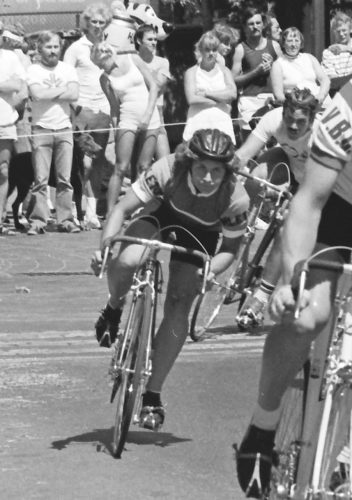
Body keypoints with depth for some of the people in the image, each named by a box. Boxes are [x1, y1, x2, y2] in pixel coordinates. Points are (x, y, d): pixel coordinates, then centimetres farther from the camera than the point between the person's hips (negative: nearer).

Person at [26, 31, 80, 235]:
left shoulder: (68, 69, 10)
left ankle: (66, 220, 4)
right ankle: (38, 221, -3)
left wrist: (49, 92, -7)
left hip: (64, 128, 2)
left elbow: (74, 95, -4)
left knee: (65, 179, 0)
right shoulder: (33, 70, 3)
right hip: (41, 128, -2)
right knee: (41, 179, -5)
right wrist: (62, 89, -4)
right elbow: (37, 94, -13)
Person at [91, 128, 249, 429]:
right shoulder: (169, 170, -35)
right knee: (127, 261, -33)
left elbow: (230, 248, -16)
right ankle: (113, 310, 1)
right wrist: (105, 246, -43)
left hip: (198, 235, 0)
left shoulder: (236, 198, -32)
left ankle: (153, 394, 4)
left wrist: (209, 271, -35)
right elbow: (122, 209, -28)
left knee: (178, 309, -10)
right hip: (162, 213, 0)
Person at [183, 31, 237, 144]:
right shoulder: (192, 72, 9)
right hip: (198, 123, -2)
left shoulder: (224, 71, 16)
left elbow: (232, 94, -1)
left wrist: (207, 93, -5)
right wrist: (221, 100, -3)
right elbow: (192, 99, -5)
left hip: (222, 123, 2)